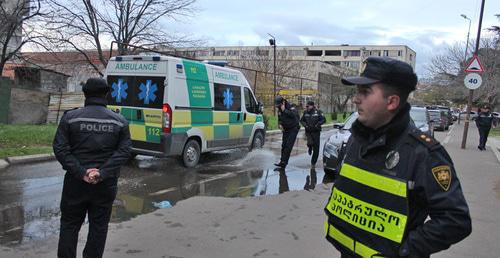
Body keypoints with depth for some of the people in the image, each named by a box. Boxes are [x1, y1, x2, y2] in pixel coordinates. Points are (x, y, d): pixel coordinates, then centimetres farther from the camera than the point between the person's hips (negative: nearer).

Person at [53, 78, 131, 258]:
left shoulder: (70, 117, -3)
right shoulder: (119, 121, 0)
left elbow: (60, 149, -10)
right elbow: (124, 152, -8)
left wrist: (81, 172, -14)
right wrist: (103, 173, -14)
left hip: (76, 182, 0)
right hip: (106, 183, 1)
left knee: (69, 224, 13)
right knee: (99, 226, 12)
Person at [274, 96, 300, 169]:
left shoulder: (291, 108, -16)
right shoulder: (279, 110, 5)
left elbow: (294, 114, -37)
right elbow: (279, 118, 20)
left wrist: (285, 110, -32)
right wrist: (280, 124, -1)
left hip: (293, 129, -7)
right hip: (285, 130, 7)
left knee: (288, 146, -12)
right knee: (283, 146, 4)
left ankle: (283, 162, -13)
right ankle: (282, 161, 10)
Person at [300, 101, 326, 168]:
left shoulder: (318, 112, -5)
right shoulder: (305, 112, 4)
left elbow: (323, 120, -3)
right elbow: (301, 120, 14)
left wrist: (317, 124, -17)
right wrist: (305, 125, -5)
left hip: (316, 132, -1)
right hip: (308, 131, 1)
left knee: (316, 148, 1)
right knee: (310, 143, -25)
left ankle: (313, 163, 15)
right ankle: (309, 148, 15)